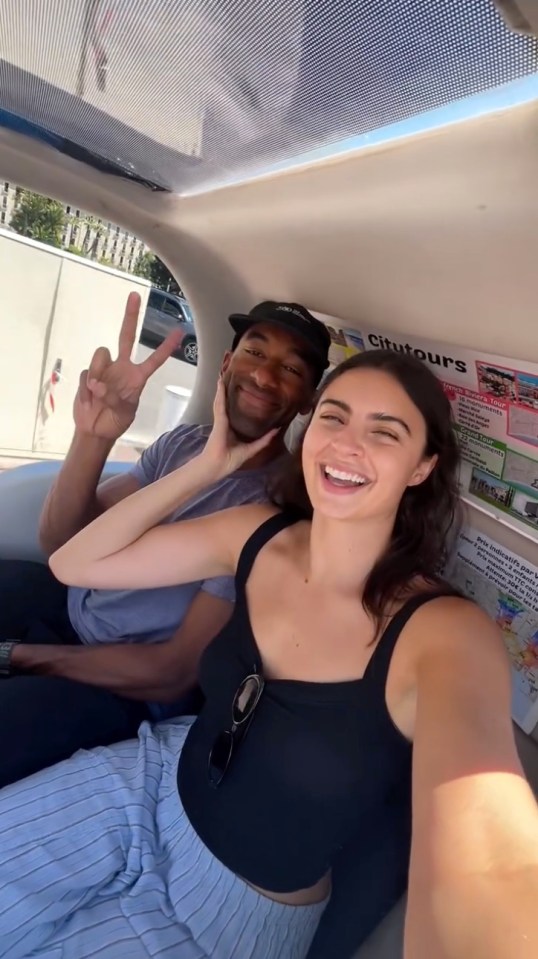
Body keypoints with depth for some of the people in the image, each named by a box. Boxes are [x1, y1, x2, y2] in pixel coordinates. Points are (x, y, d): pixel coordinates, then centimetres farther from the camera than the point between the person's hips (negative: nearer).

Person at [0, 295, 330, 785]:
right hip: (74, 604, 7)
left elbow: (174, 672, -21)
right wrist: (93, 436, -25)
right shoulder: (183, 441, -1)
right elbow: (61, 543, -6)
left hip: (126, 687, -6)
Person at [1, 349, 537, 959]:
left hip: (242, 902, -3)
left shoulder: (447, 635, -26)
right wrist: (209, 466, -14)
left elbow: (485, 868, -41)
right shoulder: (256, 534, -11)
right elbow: (74, 563, -6)